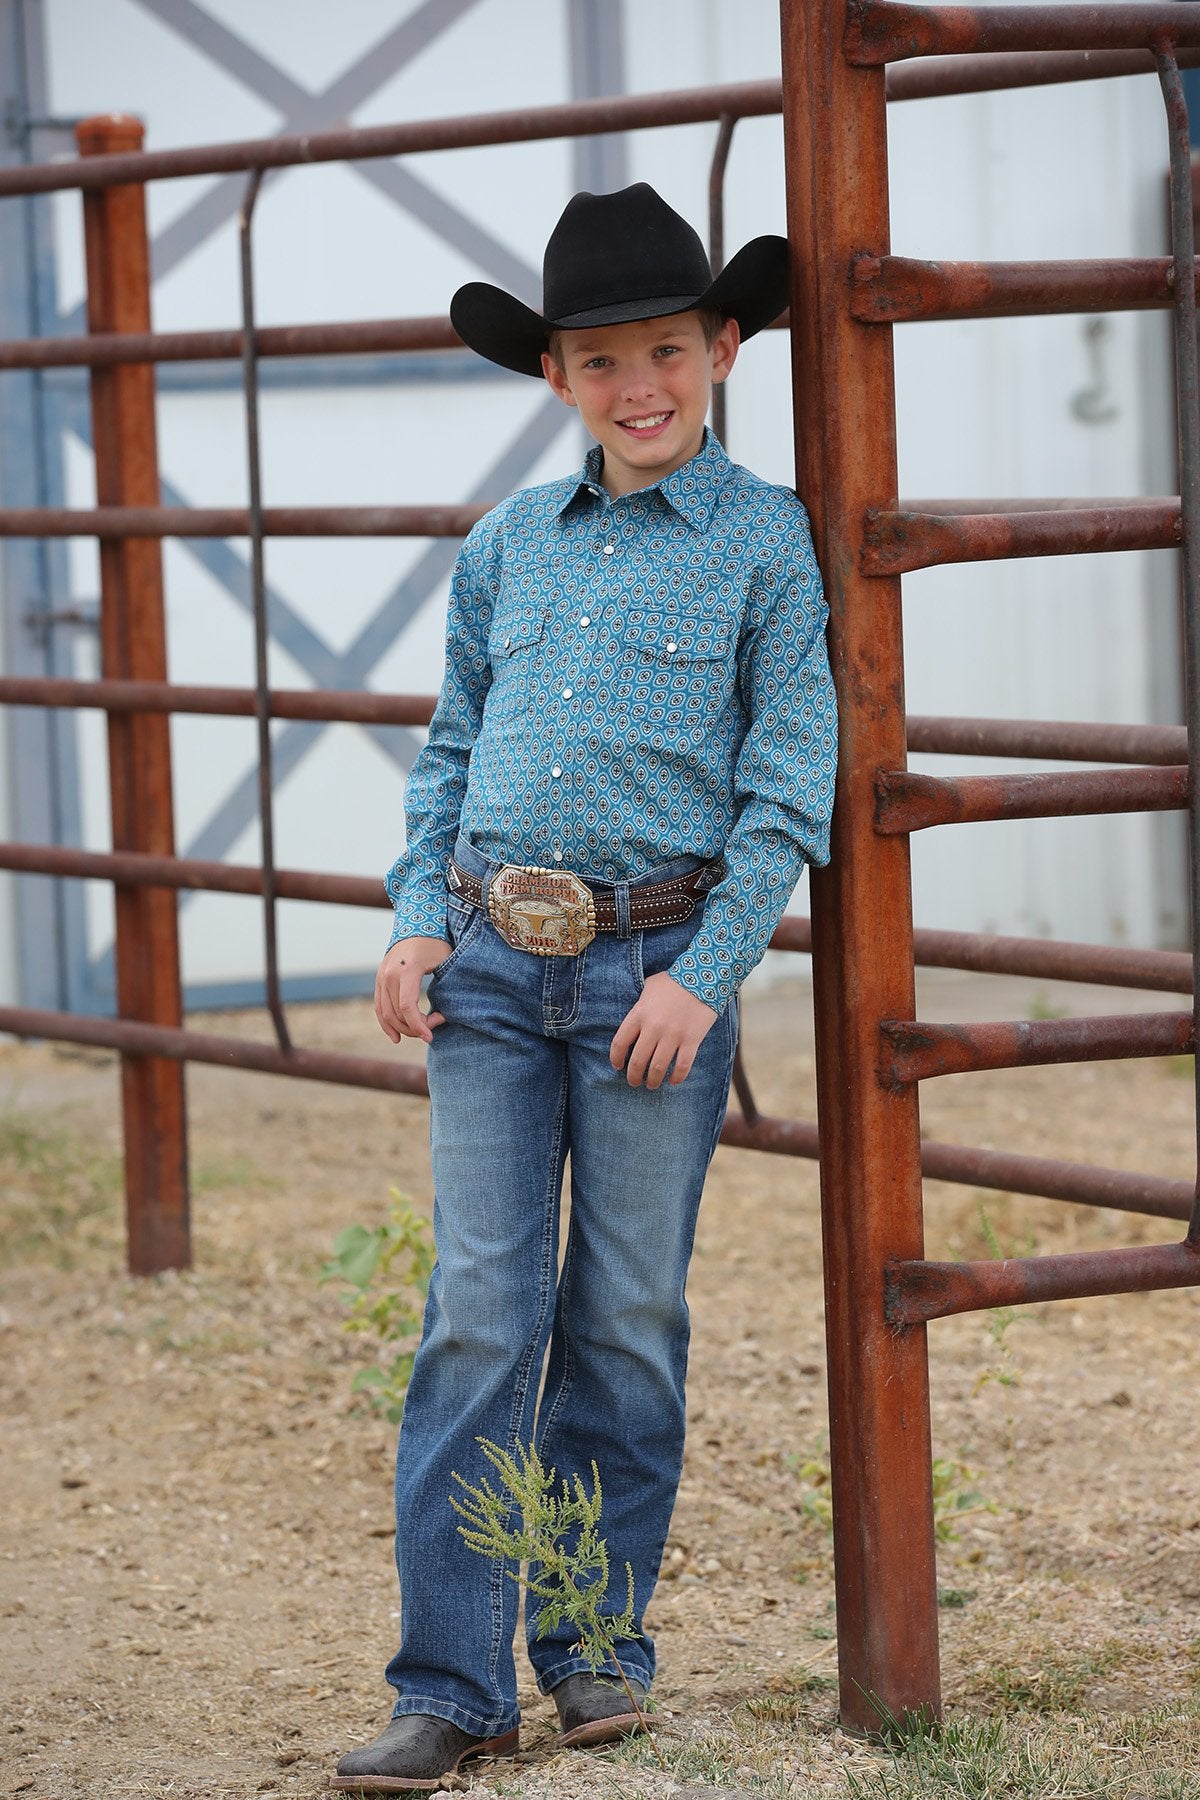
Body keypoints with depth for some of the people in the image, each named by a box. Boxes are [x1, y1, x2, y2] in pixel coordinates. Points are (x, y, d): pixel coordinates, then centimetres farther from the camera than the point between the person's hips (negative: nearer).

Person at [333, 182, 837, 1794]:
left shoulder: (765, 542, -1)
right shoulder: (506, 548, 12)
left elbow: (791, 787, -4)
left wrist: (702, 976, -12)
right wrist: (418, 921, 5)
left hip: (659, 965, -3)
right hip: (490, 966, 3)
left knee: (626, 1321, 4)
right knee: (478, 1316, -2)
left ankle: (596, 1648, 19)